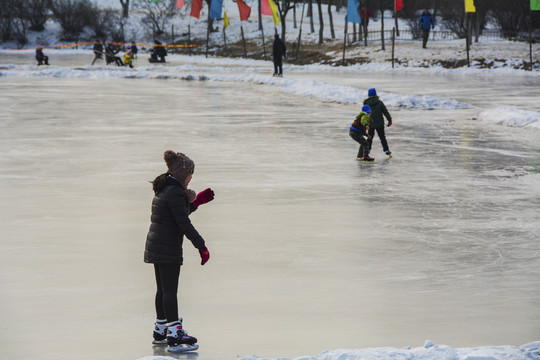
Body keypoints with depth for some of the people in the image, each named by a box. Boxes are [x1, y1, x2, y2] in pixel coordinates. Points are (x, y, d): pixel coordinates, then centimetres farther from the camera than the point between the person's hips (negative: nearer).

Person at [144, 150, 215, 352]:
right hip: (168, 248, -10)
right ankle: (175, 335, -12)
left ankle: (160, 332, 26)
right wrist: (201, 246, -16)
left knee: (163, 289, 17)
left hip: (155, 245, 10)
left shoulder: (164, 189, 13)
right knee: (170, 290, -10)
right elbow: (184, 223, -20)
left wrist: (196, 201, 18)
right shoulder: (175, 193, -18)